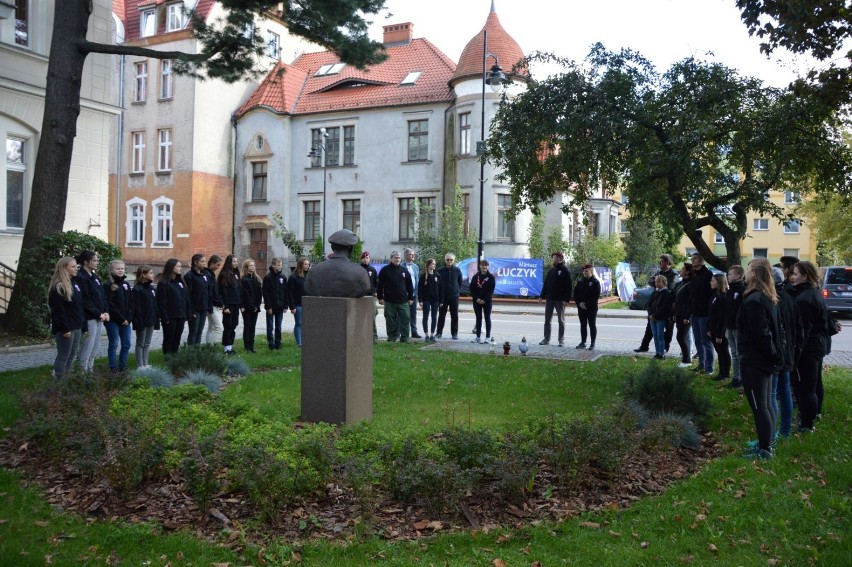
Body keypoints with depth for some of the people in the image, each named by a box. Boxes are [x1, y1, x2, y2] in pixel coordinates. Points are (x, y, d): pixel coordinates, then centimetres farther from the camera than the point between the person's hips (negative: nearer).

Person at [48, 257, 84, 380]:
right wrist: (65, 329, -20)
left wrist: (83, 323, 15)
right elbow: (58, 311, -19)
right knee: (63, 357, -2)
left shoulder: (75, 283, 14)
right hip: (65, 329, -9)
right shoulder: (57, 287, -15)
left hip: (77, 327, 9)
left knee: (71, 356, 13)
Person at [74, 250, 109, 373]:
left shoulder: (95, 276, 15)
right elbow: (84, 300, -17)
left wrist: (105, 312, 2)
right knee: (87, 347, -5)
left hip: (99, 317, 9)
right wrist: (99, 314, -15)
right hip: (89, 318, -9)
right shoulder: (80, 277, -12)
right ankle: (83, 372, 3)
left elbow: (102, 296, 15)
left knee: (94, 348, 12)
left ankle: (90, 370, 19)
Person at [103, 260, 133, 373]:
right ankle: (113, 367, 9)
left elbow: (131, 303, 8)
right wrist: (121, 318, -14)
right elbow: (109, 305, -13)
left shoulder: (126, 284, 12)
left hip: (126, 320, 6)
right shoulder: (108, 285, -7)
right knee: (113, 344, 1)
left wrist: (128, 318, -5)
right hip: (113, 320, -6)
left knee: (126, 344, 7)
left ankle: (123, 365, 18)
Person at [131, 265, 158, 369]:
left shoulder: (152, 289, 11)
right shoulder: (137, 289, -13)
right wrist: (139, 323, -21)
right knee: (140, 344, 2)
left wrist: (157, 320, 9)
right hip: (142, 321, -7)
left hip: (151, 321, 7)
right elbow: (136, 308, -17)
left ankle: (145, 364, 19)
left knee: (147, 344, 12)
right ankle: (140, 365, 7)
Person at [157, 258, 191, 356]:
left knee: (177, 339, 12)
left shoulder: (180, 281, 12)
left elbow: (186, 299, 13)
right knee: (168, 339, 4)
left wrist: (187, 314, 6)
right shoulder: (163, 283, -10)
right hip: (170, 317, -6)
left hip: (181, 316, 6)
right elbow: (161, 302, -13)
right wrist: (165, 317, -17)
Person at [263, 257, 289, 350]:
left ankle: (278, 344, 15)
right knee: (270, 327, 2)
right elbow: (265, 293, -10)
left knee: (278, 327, 9)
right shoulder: (268, 277, -7)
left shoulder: (283, 277, 6)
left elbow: (286, 292, 7)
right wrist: (268, 307, -14)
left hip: (280, 307, 4)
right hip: (271, 307, -4)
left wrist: (286, 305, 1)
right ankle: (271, 345, 5)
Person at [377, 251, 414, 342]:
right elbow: (380, 285, 2)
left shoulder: (404, 270, 10)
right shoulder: (385, 270, 2)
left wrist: (411, 297, 9)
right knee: (390, 321, 4)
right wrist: (380, 297, -4)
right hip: (389, 301, -2)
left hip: (403, 301, 2)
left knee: (405, 319, -2)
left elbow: (410, 285, 14)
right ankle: (391, 338, 14)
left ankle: (404, 338, 5)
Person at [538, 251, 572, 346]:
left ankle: (561, 340, 9)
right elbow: (546, 284, 13)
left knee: (561, 320, 4)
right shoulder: (551, 270, 11)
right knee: (547, 320, 8)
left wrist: (566, 299, -17)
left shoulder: (565, 271, -6)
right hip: (549, 299, 6)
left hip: (560, 300, -6)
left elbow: (568, 286, -11)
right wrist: (542, 296, 6)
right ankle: (546, 339, 14)